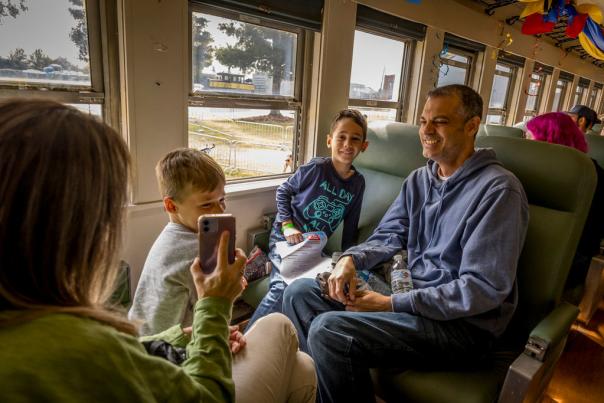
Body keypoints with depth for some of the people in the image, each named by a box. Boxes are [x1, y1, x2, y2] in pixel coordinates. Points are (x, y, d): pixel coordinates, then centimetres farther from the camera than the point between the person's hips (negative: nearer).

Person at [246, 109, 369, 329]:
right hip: (287, 235, -5)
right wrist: (287, 225, -12)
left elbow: (350, 226, 9)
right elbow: (283, 191, -1)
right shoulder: (316, 168, -14)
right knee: (283, 287, -23)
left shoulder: (358, 182, -1)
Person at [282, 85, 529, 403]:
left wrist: (393, 305, -20)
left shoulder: (498, 189, -16)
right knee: (300, 293, -1)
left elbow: (483, 289, -20)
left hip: (462, 322, -7)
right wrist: (351, 259, -12)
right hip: (409, 293, 8)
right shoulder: (418, 179, 10)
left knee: (328, 330, -26)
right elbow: (388, 236, 11)